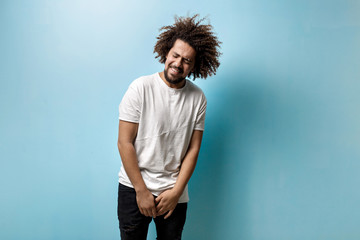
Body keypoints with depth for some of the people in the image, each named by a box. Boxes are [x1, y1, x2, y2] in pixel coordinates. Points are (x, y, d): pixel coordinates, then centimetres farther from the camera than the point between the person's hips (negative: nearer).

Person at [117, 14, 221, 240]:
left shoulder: (198, 98, -1)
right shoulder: (141, 88, -10)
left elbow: (193, 149, 0)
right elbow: (125, 143, -10)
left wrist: (176, 191, -7)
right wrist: (142, 191, -10)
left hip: (174, 192, 2)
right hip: (134, 188, -2)